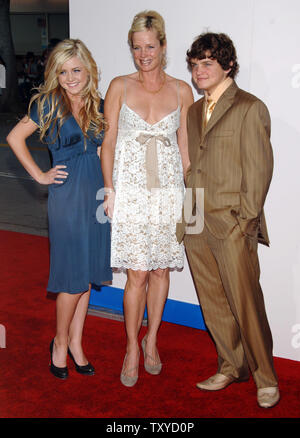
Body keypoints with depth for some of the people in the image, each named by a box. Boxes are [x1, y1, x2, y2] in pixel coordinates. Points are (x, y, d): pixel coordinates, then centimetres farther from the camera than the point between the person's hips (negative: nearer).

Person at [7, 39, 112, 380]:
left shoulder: (97, 105, 8)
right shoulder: (49, 104, -4)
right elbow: (15, 137, 1)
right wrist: (39, 175, -3)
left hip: (96, 194, 5)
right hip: (67, 196, -5)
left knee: (88, 275, 10)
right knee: (74, 278, -2)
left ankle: (76, 343, 25)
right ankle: (60, 342, 21)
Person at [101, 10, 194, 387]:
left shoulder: (181, 91, 7)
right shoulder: (119, 87, 4)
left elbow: (185, 146, 8)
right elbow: (108, 142, 3)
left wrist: (190, 191, 3)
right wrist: (110, 189, -5)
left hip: (168, 190, 2)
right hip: (131, 189, -1)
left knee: (160, 270, 8)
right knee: (137, 274, -3)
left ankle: (152, 340, 27)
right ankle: (132, 347, 16)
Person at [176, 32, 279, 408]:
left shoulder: (250, 109, -4)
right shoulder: (194, 111, 17)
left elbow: (259, 170, -8)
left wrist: (245, 219, -11)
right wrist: (186, 215, 12)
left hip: (232, 225, -6)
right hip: (197, 224, 7)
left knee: (245, 304, -2)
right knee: (212, 303, 13)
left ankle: (265, 378, 17)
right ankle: (231, 367, 29)